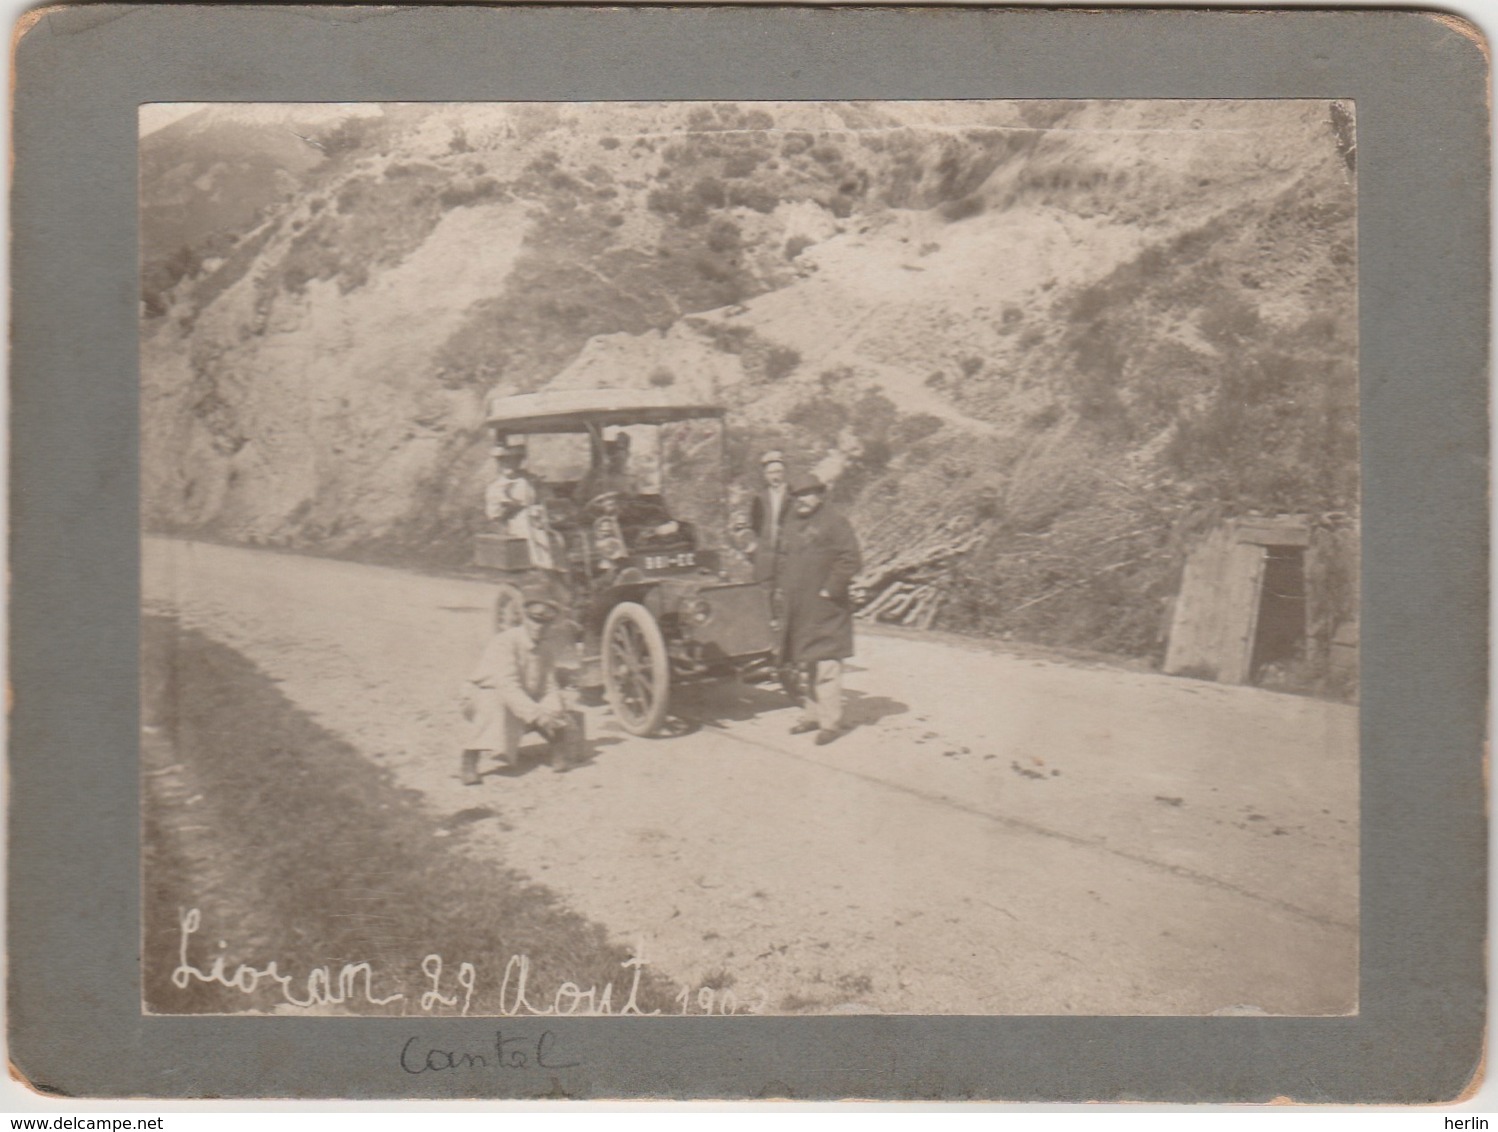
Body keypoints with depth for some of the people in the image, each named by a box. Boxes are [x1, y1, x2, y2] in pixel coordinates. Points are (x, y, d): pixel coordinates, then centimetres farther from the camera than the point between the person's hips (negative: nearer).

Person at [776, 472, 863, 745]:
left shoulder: (835, 524, -9)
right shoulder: (792, 525, 16)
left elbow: (850, 561, -14)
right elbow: (783, 559, 27)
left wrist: (830, 590, -15)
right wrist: (781, 587, 15)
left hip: (824, 610, -8)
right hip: (797, 610, 8)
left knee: (826, 666, -10)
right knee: (803, 666, 14)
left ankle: (831, 722, -6)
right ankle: (812, 715, 25)